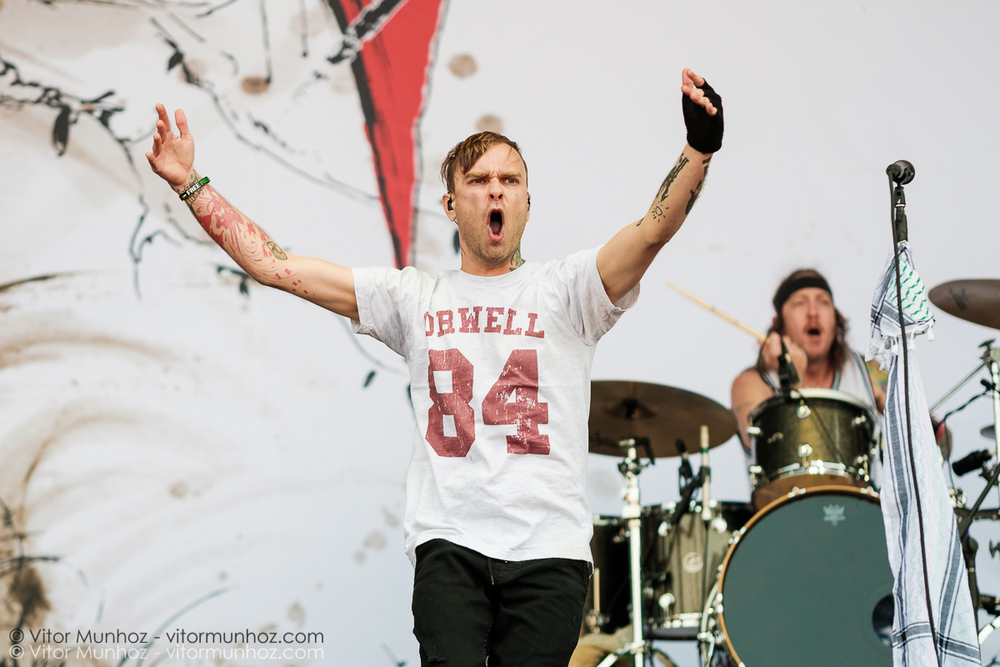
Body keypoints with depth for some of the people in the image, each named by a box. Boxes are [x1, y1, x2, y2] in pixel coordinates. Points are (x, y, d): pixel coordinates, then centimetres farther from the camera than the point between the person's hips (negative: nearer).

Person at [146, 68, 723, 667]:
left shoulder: (563, 291, 7)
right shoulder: (415, 298, 13)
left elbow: (651, 232, -10)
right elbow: (275, 266, 11)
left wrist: (698, 151, -27)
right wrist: (190, 184, 7)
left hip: (549, 551, 0)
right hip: (449, 544, 1)